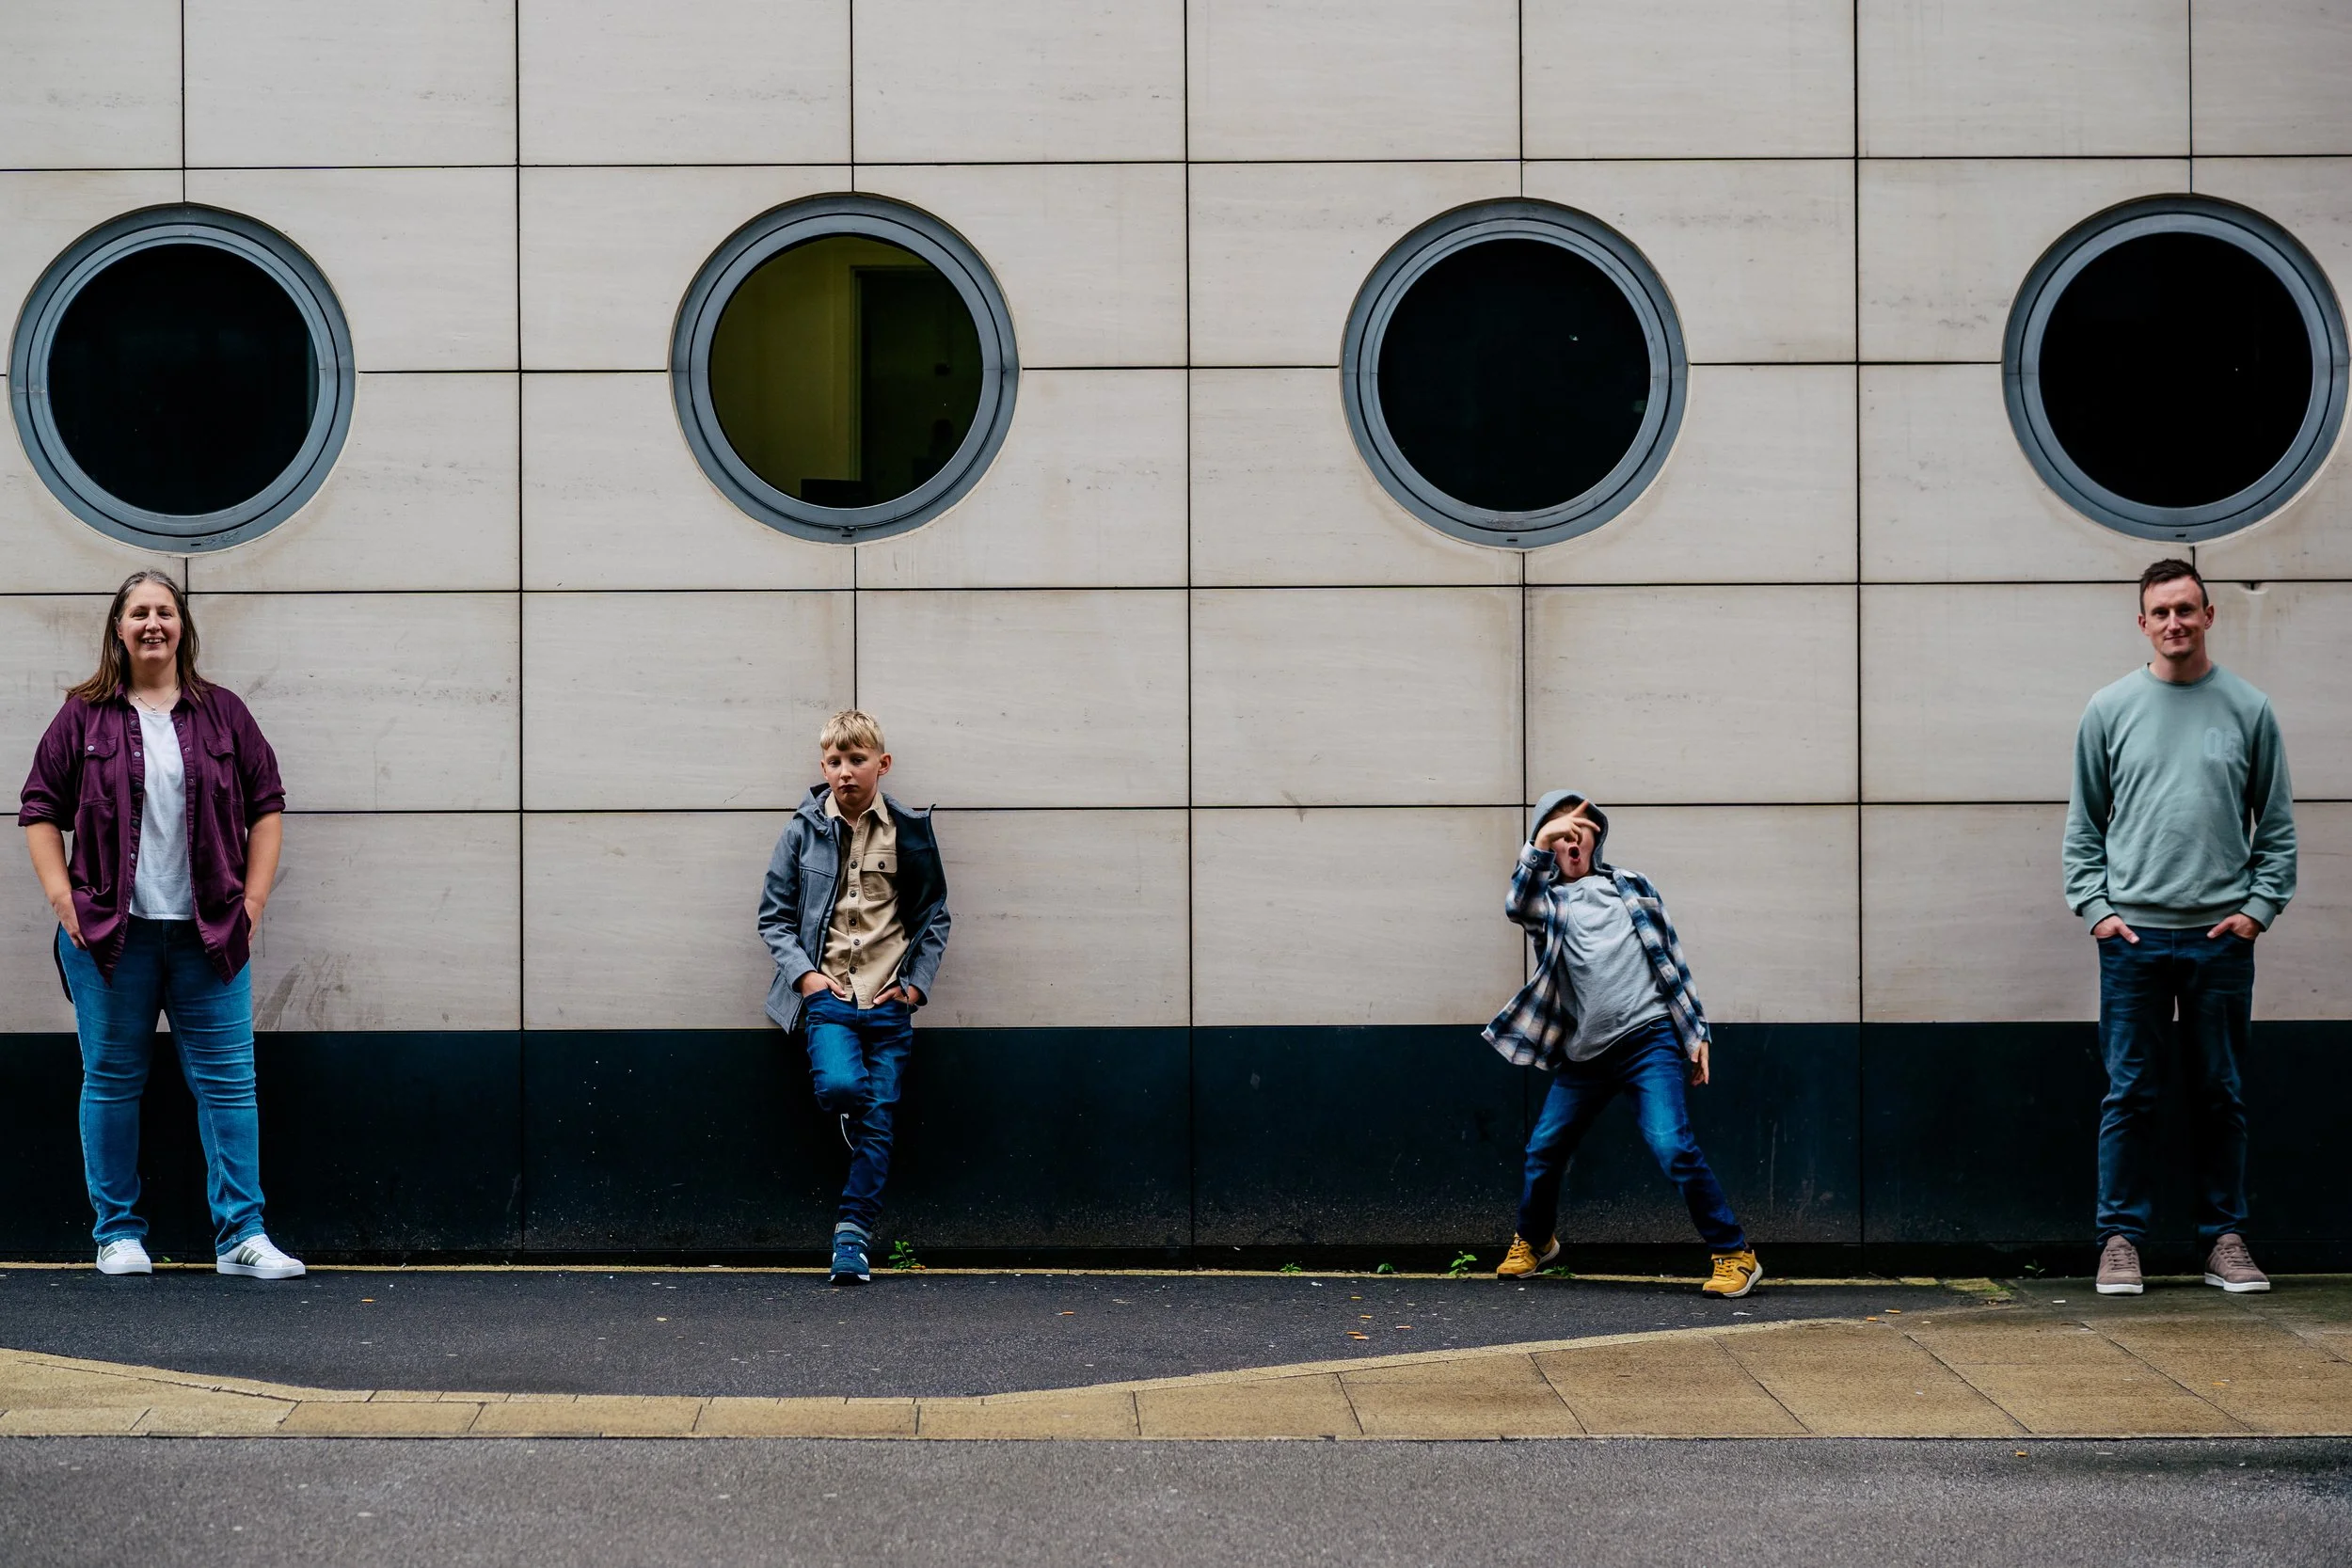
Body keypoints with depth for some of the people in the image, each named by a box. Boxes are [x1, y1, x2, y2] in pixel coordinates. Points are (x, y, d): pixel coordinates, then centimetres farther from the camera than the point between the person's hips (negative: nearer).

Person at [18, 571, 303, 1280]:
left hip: (208, 931, 1)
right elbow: (40, 808, 6)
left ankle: (242, 1235, 1)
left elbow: (265, 804, 10)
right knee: (111, 1081, 4)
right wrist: (62, 897, -4)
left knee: (228, 1080, -2)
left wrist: (253, 899, 3)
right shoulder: (84, 716, 5)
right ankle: (118, 1234, 13)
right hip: (109, 931, -1)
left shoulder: (223, 714, 9)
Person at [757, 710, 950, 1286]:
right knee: (841, 1085, -26)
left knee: (877, 1122, -1)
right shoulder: (805, 829, 3)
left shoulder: (909, 831, 4)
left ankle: (853, 1235, 6)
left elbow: (935, 915, 12)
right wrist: (803, 973, -5)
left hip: (888, 1000, 1)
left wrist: (916, 981, 0)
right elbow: (774, 913, 7)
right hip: (827, 991, -1)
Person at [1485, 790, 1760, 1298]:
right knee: (1543, 1150, 9)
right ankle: (1532, 1241, 36)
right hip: (1585, 1054, 3)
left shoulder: (1630, 888, 13)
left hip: (1648, 1040, -3)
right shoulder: (1545, 900, 11)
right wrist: (1540, 844, -31)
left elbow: (1670, 959, 13)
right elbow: (1518, 904, -15)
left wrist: (1696, 1032, 6)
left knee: (1674, 1149, -18)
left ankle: (1735, 1254, -10)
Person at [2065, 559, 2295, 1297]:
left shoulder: (2248, 709, 5)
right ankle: (2120, 1238, 5)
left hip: (2222, 937, 1)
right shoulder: (2110, 710, 5)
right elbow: (2083, 826, 8)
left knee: (2222, 1096, 6)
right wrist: (2095, 908, -3)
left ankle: (2225, 1239, 14)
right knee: (2128, 1095, 0)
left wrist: (2259, 907, -3)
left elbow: (2277, 827, 8)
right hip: (2133, 934, 0)